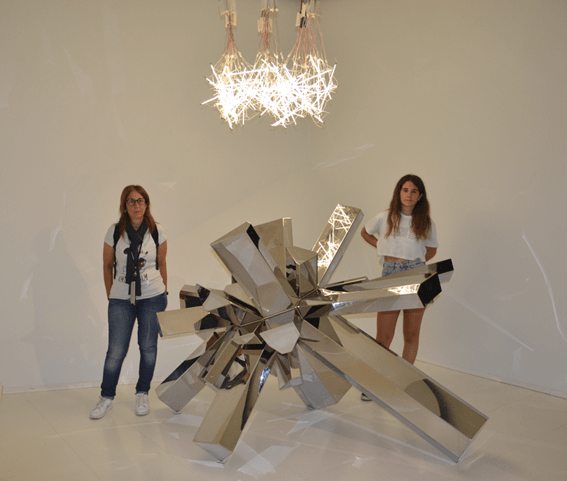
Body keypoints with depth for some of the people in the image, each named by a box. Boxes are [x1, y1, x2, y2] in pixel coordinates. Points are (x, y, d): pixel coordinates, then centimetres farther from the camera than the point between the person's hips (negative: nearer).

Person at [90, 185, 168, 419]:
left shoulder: (156, 231, 0)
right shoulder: (115, 232, -1)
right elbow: (107, 265, 9)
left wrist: (164, 292, 13)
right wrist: (110, 294, 9)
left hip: (152, 297, 1)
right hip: (121, 299, 0)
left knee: (148, 346, 7)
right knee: (116, 350, -1)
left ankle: (142, 394, 24)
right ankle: (106, 397, 16)